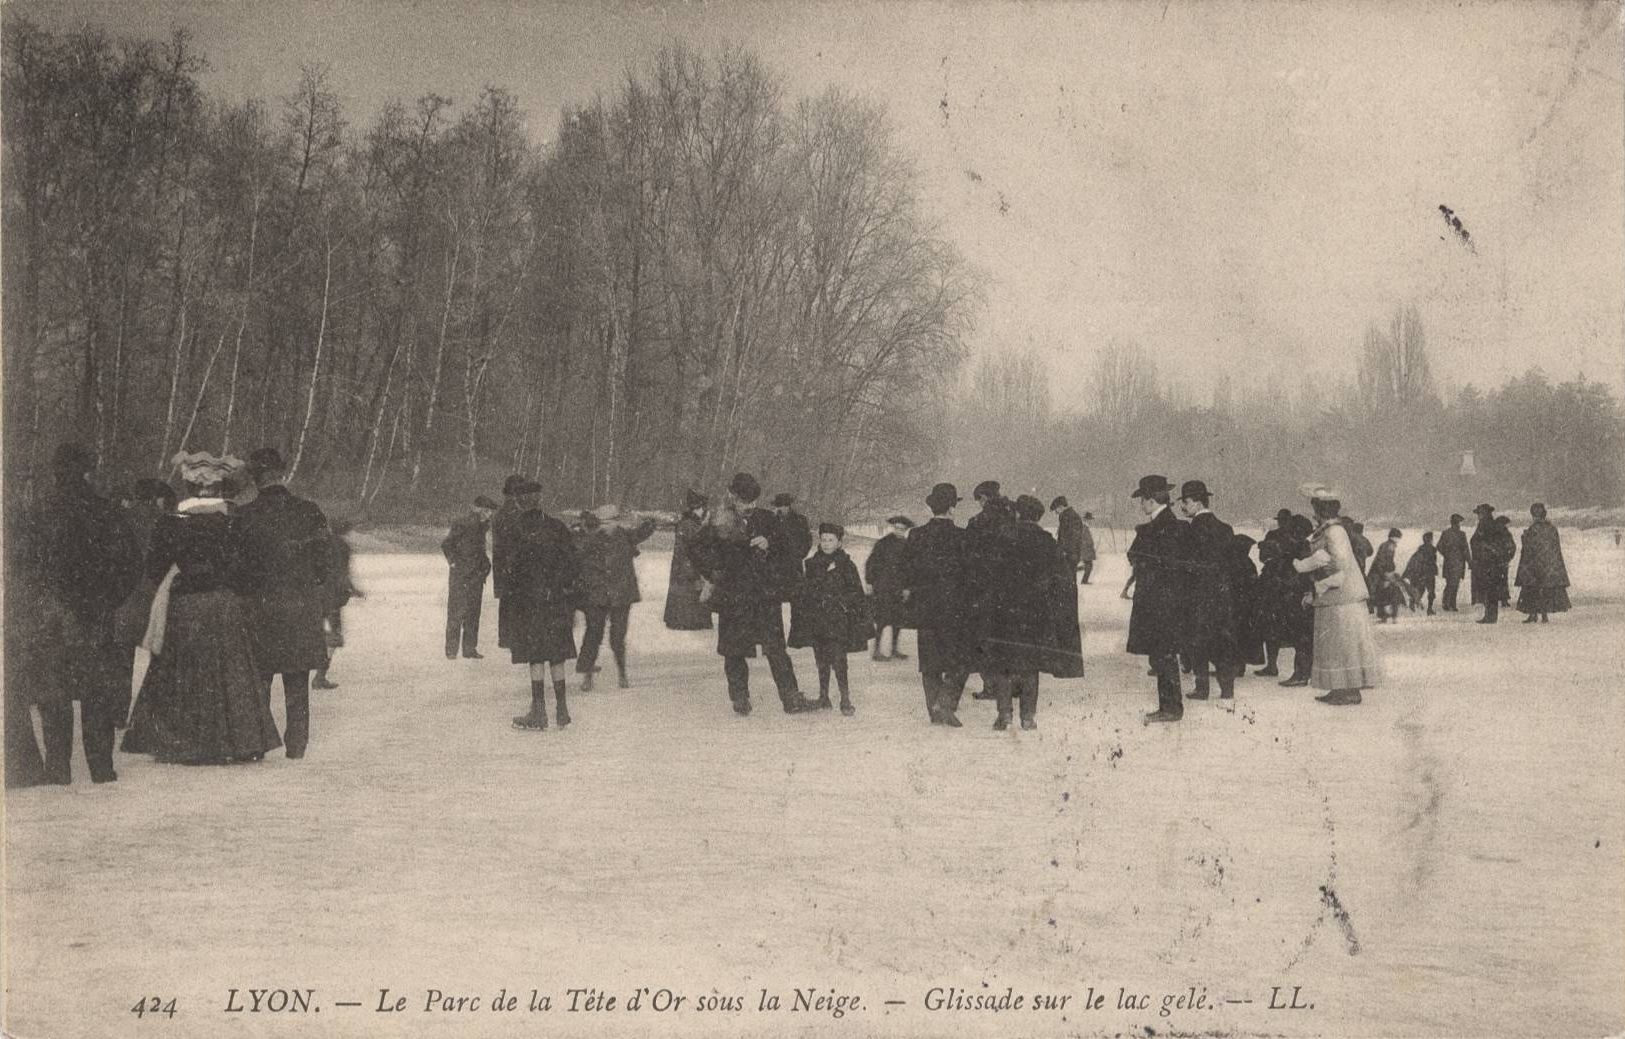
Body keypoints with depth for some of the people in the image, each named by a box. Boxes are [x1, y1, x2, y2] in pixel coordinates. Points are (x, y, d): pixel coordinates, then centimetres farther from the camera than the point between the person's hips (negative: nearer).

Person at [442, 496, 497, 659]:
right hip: (460, 576, -7)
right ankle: (451, 650, 1)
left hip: (476, 576, 7)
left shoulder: (481, 524, 11)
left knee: (473, 612, 8)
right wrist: (454, 563, -11)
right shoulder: (462, 523, -12)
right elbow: (446, 545, -12)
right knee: (456, 612, -4)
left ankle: (469, 649, 13)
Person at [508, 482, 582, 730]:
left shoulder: (517, 531, -8)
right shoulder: (558, 527, 6)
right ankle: (562, 710, 16)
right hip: (558, 603, 5)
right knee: (557, 656, 12)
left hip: (530, 601, -5)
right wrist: (572, 602, 11)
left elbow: (514, 568, -13)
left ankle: (539, 713, 1)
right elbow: (574, 563, 7)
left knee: (536, 657, -1)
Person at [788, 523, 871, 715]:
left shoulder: (846, 565, 0)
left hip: (838, 621, -4)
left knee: (838, 660, -10)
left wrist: (861, 619, -2)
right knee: (821, 660, 10)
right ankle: (823, 697, 20)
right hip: (816, 619, 4)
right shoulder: (810, 564, 9)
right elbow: (803, 593, 11)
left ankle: (845, 700, -7)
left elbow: (857, 595, 2)